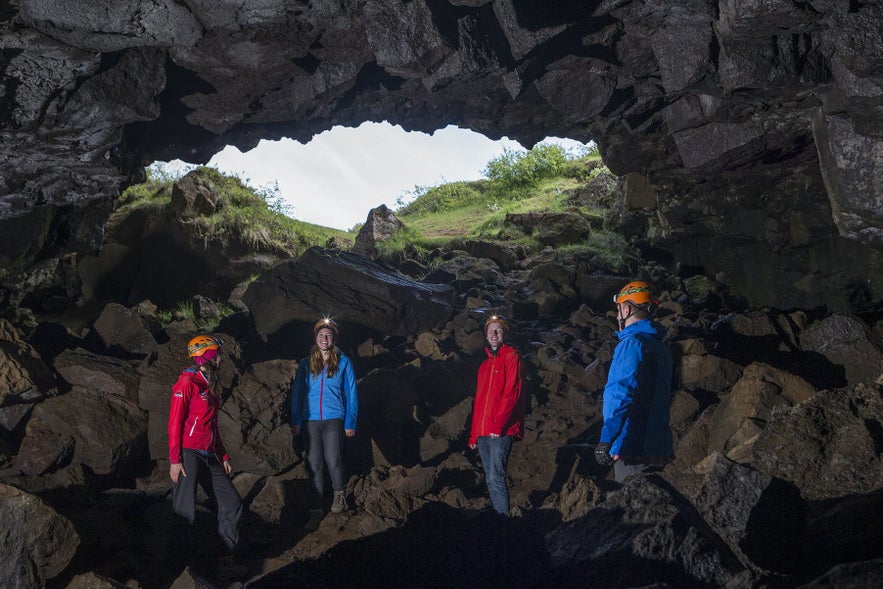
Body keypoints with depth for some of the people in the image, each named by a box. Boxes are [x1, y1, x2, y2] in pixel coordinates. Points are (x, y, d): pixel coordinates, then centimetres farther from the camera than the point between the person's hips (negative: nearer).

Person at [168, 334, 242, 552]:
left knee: (232, 505, 7)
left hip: (209, 457, 9)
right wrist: (175, 460, -18)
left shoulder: (211, 386, 18)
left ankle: (229, 552, 17)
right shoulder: (187, 383, -8)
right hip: (189, 454, -8)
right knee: (185, 512, -9)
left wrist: (224, 457, 20)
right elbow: (175, 422, -13)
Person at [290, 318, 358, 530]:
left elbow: (351, 394, 3)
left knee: (333, 461, -8)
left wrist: (350, 423, 0)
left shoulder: (343, 363, 1)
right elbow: (297, 393, 8)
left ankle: (340, 492, 24)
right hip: (310, 420, 2)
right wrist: (295, 421, 3)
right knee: (315, 464, 4)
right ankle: (316, 510, 14)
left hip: (334, 419, -2)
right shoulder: (306, 364, 5)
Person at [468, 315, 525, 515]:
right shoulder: (485, 364, 21)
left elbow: (511, 393, -11)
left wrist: (499, 424, -20)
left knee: (496, 477, -14)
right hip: (483, 432, 8)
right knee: (490, 479, 9)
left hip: (501, 431, -7)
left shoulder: (511, 357, -1)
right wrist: (473, 435, 18)